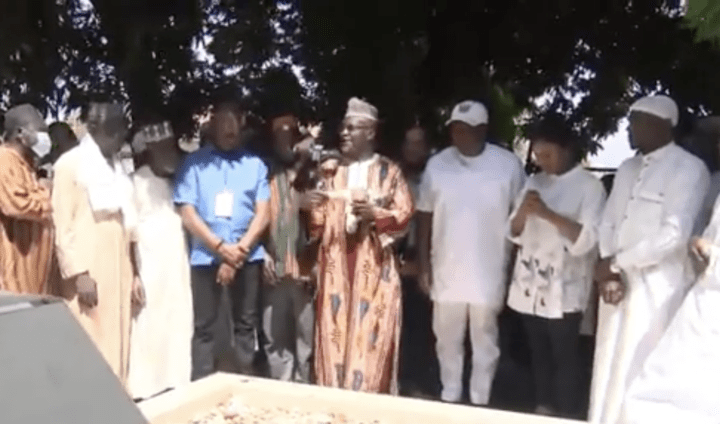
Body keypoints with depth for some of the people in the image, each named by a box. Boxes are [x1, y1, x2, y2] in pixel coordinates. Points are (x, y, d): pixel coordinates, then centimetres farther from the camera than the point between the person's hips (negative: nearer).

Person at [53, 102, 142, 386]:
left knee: (117, 348, 8)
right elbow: (62, 225, -8)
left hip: (118, 272, 6)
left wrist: (133, 272, 15)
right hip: (88, 273, -6)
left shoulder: (116, 166, 17)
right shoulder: (70, 164, -3)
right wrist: (78, 274, -14)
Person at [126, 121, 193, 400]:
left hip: (177, 268, 6)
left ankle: (176, 388, 15)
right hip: (150, 270, -6)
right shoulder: (136, 183, -4)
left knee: (179, 328, 6)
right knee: (150, 330, -6)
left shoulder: (174, 183, 16)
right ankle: (145, 392, 1)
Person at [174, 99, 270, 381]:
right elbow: (187, 214, -3)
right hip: (206, 256, -1)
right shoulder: (194, 163, 3)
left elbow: (263, 214, 2)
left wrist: (239, 250, -9)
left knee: (246, 324, 8)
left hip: (247, 256, 2)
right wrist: (221, 248, -11)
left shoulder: (255, 164, 7)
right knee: (204, 327, 4)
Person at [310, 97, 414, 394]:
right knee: (334, 332, 4)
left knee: (371, 334, -3)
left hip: (374, 264, -3)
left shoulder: (389, 171, 3)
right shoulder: (330, 170, 13)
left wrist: (375, 213, -18)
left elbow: (404, 214, -3)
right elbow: (318, 215, 13)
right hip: (335, 261, 3)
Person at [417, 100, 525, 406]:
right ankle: (449, 397, 31)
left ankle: (480, 401, 27)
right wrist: (424, 264, 0)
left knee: (485, 340, 12)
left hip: (488, 272, -2)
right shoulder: (437, 164, -1)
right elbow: (425, 215, 3)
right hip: (446, 271, 2)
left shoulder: (508, 165, -7)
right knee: (447, 339, 14)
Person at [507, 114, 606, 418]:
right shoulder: (534, 182, 9)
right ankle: (543, 410, 28)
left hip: (564, 288, -5)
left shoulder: (590, 187, -7)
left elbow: (587, 239, -16)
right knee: (539, 352, 15)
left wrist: (549, 214, -25)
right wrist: (524, 211, -13)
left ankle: (568, 416, 13)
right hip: (530, 284, 5)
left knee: (565, 356, 1)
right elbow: (515, 233, 7)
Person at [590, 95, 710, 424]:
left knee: (641, 372, -2)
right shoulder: (627, 169, 15)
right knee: (608, 369, 11)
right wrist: (609, 271, -4)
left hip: (657, 288, -7)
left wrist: (616, 262, -11)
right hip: (619, 283, 7)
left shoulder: (688, 169, -8)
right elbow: (608, 223, 12)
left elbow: (674, 235, -17)